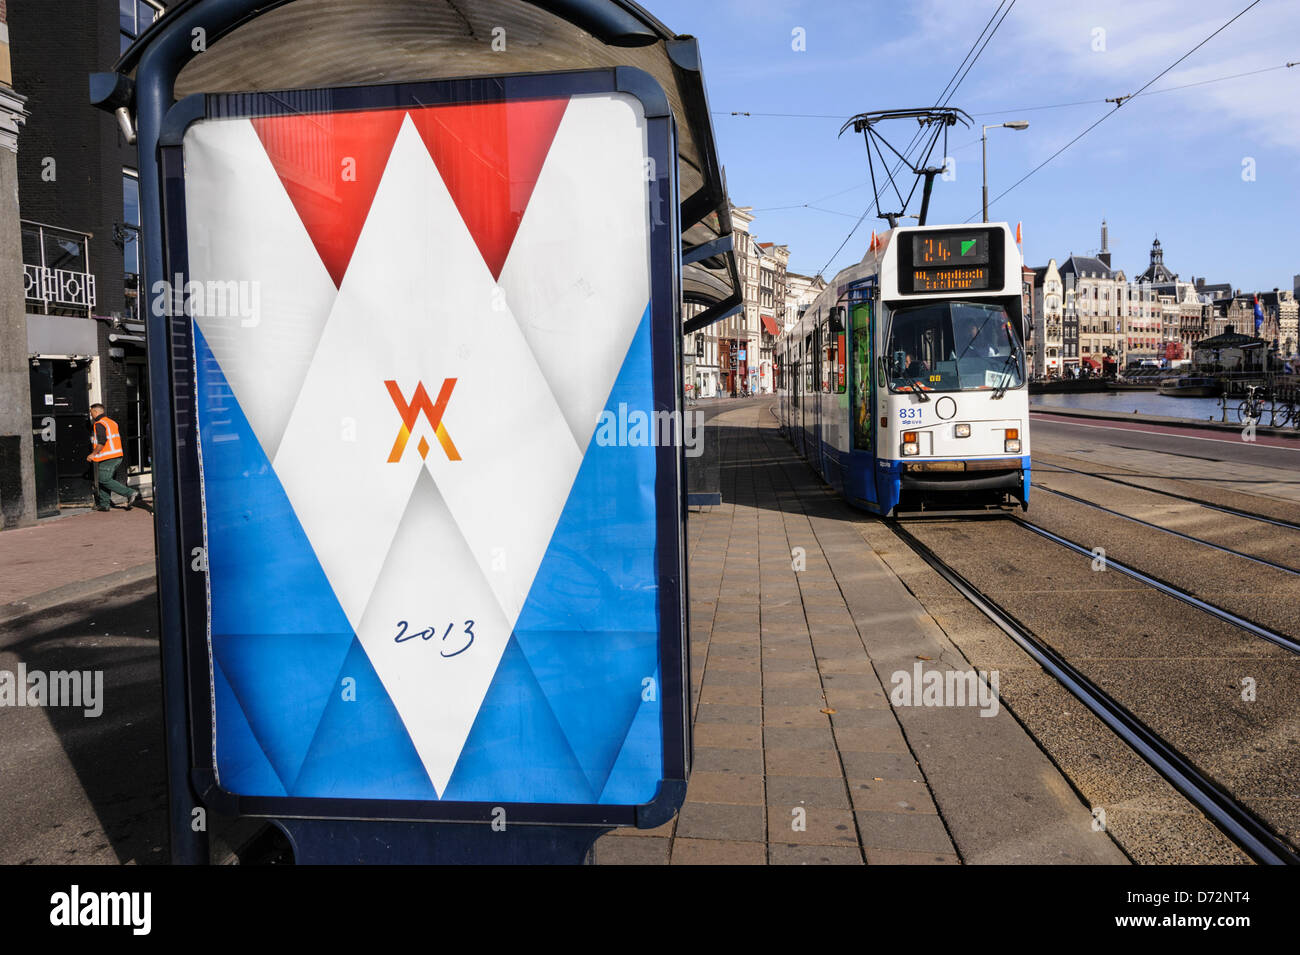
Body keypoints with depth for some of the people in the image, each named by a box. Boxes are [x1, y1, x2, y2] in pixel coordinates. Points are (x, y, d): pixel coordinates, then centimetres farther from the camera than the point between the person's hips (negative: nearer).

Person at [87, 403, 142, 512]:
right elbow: (120, 437, 21)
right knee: (103, 480, 14)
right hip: (117, 456, 9)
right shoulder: (112, 422, 17)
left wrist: (93, 454, -13)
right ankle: (104, 504, 14)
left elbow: (102, 442, -21)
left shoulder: (99, 424, -11)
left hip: (107, 458, -9)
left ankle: (131, 494, -17)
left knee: (105, 480, -9)